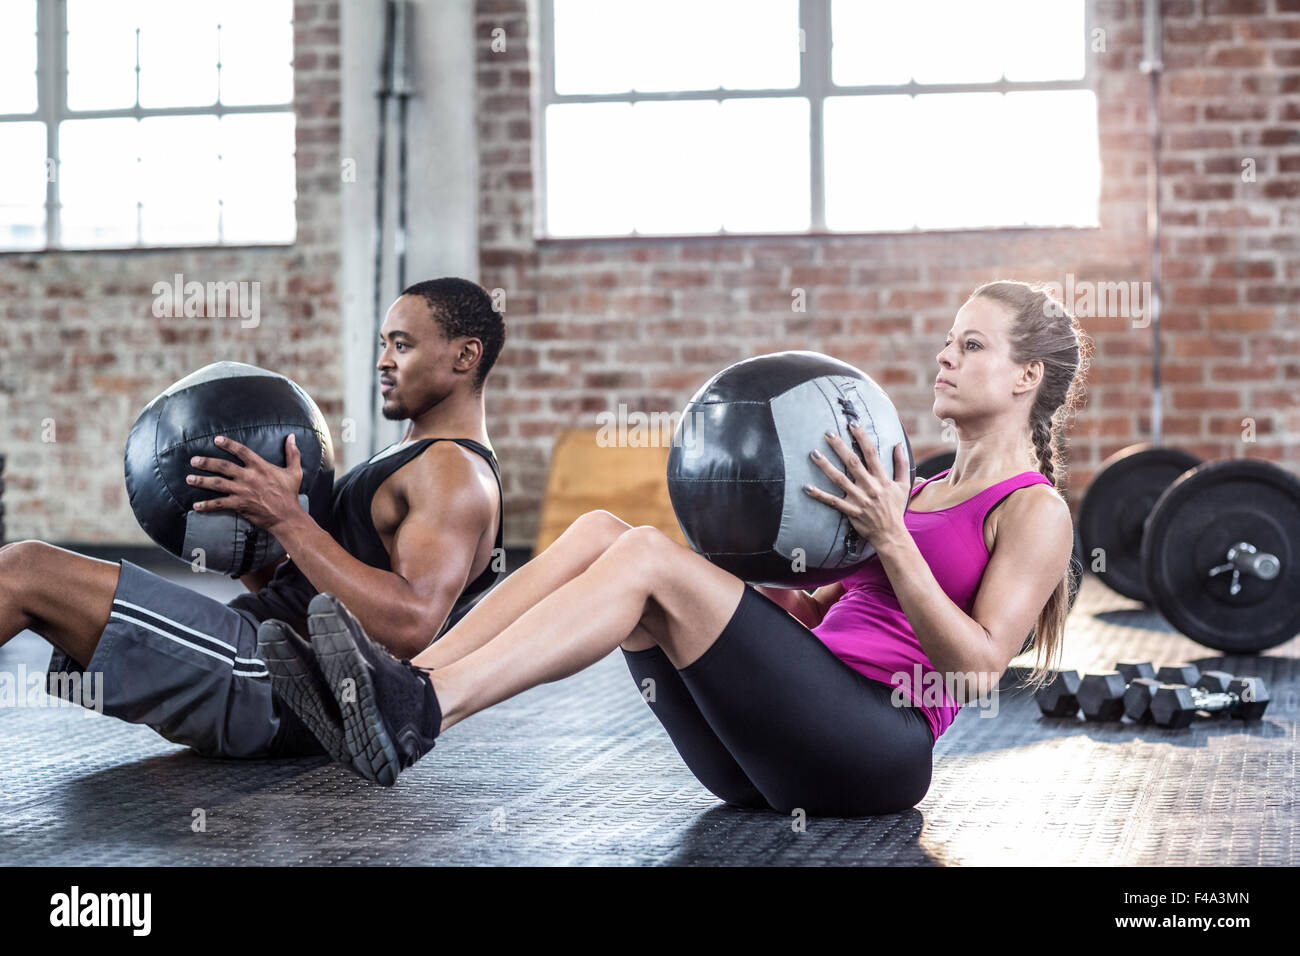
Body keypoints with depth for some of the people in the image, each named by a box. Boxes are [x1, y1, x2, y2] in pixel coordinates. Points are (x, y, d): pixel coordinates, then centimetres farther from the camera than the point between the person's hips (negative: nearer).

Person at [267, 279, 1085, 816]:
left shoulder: (1034, 511, 4)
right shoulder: (926, 487, 28)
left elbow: (979, 661, -11)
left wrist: (889, 537, -17)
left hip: (875, 747, -8)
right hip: (778, 756, 8)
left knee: (648, 557, -26)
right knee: (599, 530, -11)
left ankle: (419, 716, -37)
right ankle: (402, 690, -24)